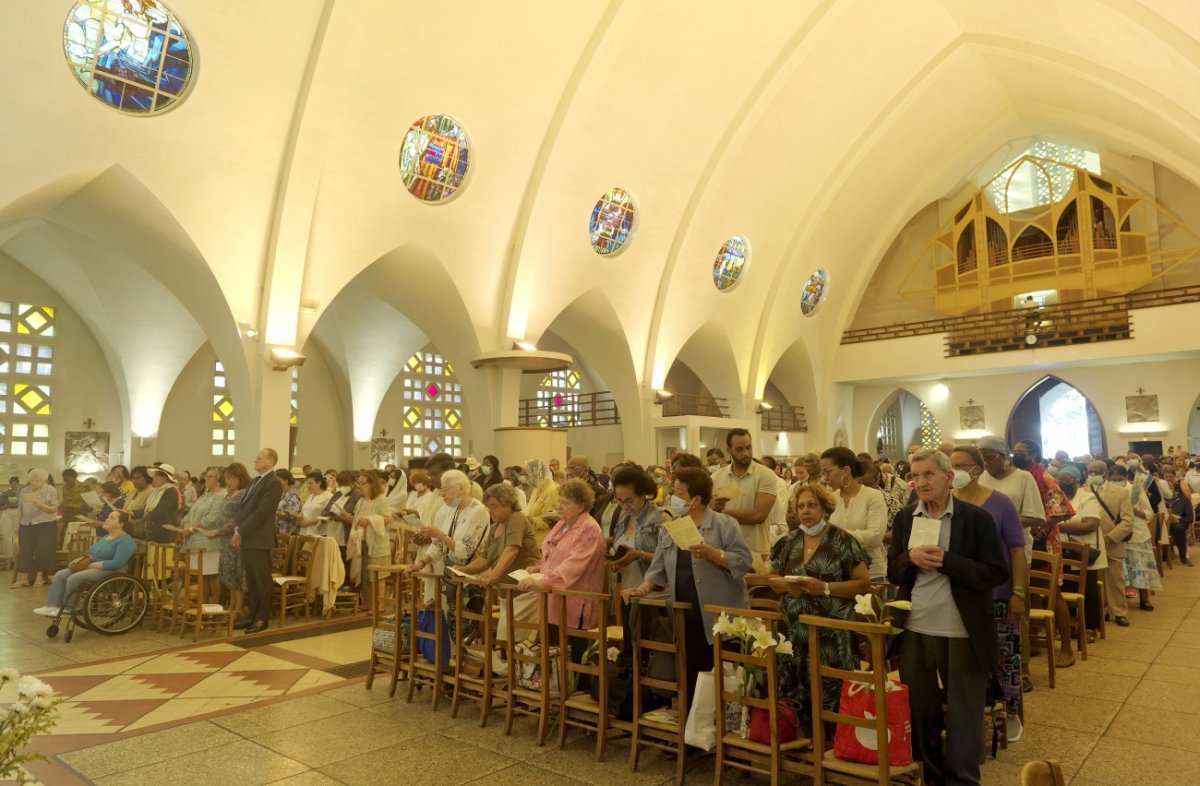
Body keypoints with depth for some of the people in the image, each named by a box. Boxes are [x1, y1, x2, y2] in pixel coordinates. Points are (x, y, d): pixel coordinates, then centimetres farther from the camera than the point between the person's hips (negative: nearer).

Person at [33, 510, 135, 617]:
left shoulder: (125, 541, -14)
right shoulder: (105, 537, 19)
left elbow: (117, 564, -24)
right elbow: (92, 555, 22)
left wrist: (92, 565, -18)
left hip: (108, 571, -10)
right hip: (90, 567, 10)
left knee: (73, 579, -24)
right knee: (60, 575, -2)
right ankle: (53, 606, -9)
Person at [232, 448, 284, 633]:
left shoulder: (274, 483, -12)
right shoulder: (255, 481, 17)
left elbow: (262, 512, -18)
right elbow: (243, 506, 15)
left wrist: (240, 531, -14)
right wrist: (237, 528, -1)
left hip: (259, 540, -8)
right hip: (246, 538, 8)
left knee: (262, 580, 1)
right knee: (251, 580, 13)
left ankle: (262, 618, 9)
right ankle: (252, 615, 22)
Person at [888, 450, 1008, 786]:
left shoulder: (977, 518, -6)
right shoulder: (904, 519, 6)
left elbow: (997, 573, -11)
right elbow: (892, 573, 6)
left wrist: (946, 561, -20)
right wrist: (911, 558, -14)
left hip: (962, 633, -4)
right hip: (914, 630, 4)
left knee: (963, 714, 9)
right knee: (918, 709, 14)